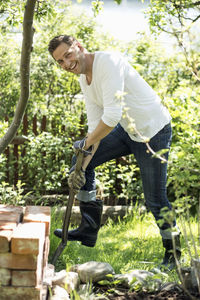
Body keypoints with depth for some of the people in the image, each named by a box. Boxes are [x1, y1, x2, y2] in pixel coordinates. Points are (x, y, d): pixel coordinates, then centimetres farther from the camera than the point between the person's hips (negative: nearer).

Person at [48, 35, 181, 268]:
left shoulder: (108, 62, -26)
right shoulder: (84, 78, 3)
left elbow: (112, 115, -31)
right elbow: (95, 123, 3)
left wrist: (87, 143, -17)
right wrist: (81, 165, -5)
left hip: (154, 132, -9)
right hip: (127, 130, 9)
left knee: (154, 200, -3)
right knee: (83, 161, 6)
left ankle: (173, 251, 20)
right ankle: (89, 229, 14)